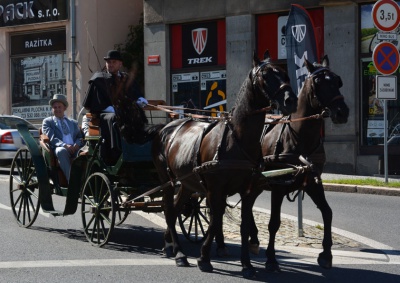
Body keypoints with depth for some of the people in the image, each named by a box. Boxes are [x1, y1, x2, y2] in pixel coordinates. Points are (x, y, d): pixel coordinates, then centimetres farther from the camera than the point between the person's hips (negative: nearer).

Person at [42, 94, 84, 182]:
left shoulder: (73, 123, 30)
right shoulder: (47, 122, 18)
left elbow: (80, 137, 19)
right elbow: (51, 138, 2)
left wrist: (76, 145, -7)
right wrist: (65, 145, -17)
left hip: (74, 149, 3)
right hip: (59, 149, -3)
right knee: (61, 151, -40)